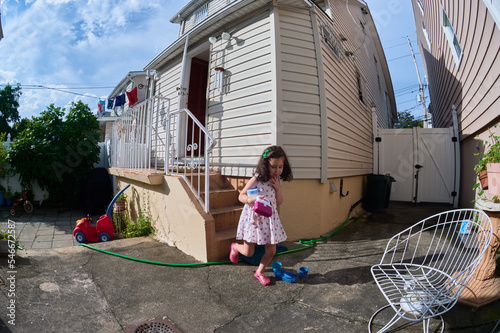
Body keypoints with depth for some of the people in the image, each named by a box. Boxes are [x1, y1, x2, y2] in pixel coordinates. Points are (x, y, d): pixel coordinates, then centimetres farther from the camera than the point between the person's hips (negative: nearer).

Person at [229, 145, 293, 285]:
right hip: (254, 218, -5)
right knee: (248, 252, 6)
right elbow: (241, 196, -10)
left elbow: (279, 202, 5)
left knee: (271, 251, 7)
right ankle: (235, 247, 42)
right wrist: (254, 199, -29)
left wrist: (278, 187, -11)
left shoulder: (276, 181, 3)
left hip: (270, 219, 5)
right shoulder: (257, 179, -14)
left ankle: (260, 272, 35)